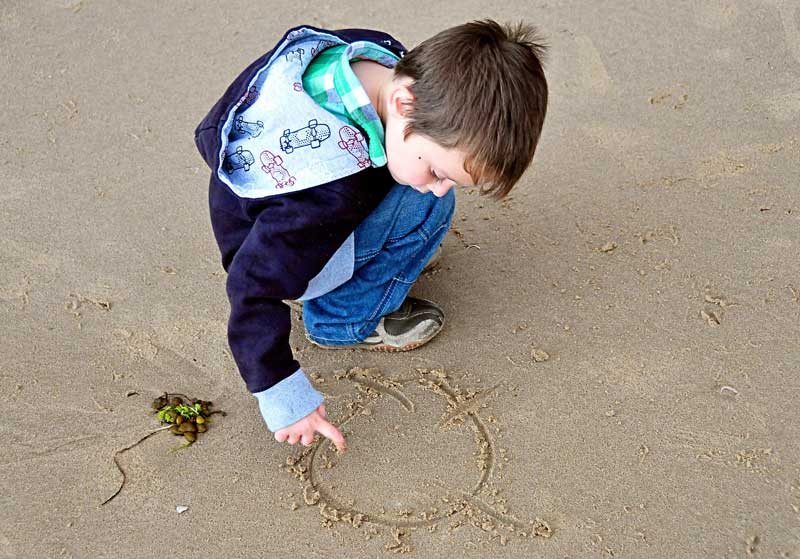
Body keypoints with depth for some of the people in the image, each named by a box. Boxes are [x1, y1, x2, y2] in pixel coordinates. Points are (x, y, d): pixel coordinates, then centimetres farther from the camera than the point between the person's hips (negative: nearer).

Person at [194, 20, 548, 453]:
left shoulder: (377, 54, -21)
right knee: (426, 208, -25)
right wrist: (283, 396, -31)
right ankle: (344, 321, -9)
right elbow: (255, 287, -35)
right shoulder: (331, 193, -42)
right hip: (268, 251, -8)